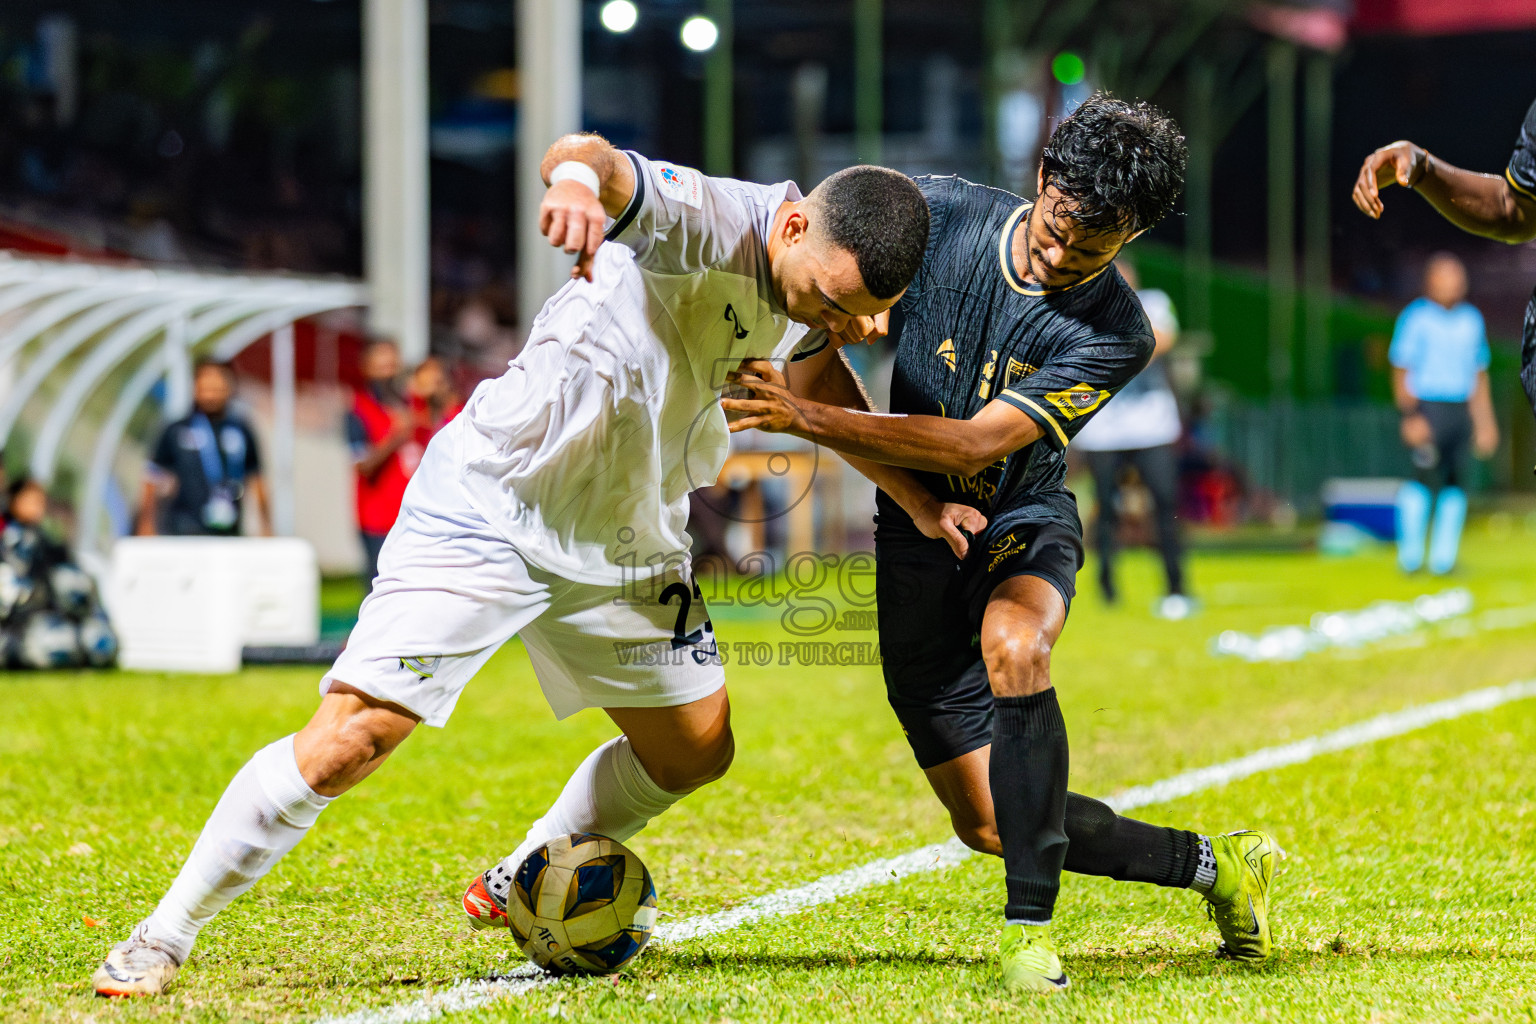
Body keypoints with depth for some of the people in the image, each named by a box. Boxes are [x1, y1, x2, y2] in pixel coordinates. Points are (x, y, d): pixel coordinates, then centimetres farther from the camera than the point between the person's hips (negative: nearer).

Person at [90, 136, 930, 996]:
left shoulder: (816, 304, -2)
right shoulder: (710, 221, -26)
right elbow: (586, 158, -45)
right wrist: (578, 176, -67)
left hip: (626, 546, 8)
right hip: (488, 511, -8)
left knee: (696, 749, 14)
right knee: (347, 742, -15)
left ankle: (521, 890, 37)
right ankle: (165, 936, -2)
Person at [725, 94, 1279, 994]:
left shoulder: (1115, 335, -18)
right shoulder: (939, 214, -13)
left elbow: (973, 446, -26)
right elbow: (816, 357, -8)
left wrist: (811, 418, -35)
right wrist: (920, 505, -14)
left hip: (1025, 523, -2)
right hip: (919, 543, 2)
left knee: (1012, 645, -39)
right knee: (988, 825, 2)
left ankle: (1032, 924, -30)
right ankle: (1211, 864, 22)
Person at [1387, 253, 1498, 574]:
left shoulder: (1472, 320, 15)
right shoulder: (1415, 317, -3)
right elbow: (1401, 373, -4)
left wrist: (1485, 422, 18)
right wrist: (1410, 416, -15)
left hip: (1460, 412, 6)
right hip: (1425, 410, -6)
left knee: (1456, 482, 2)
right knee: (1426, 475, -18)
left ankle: (1443, 558, 8)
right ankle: (1410, 551, -10)